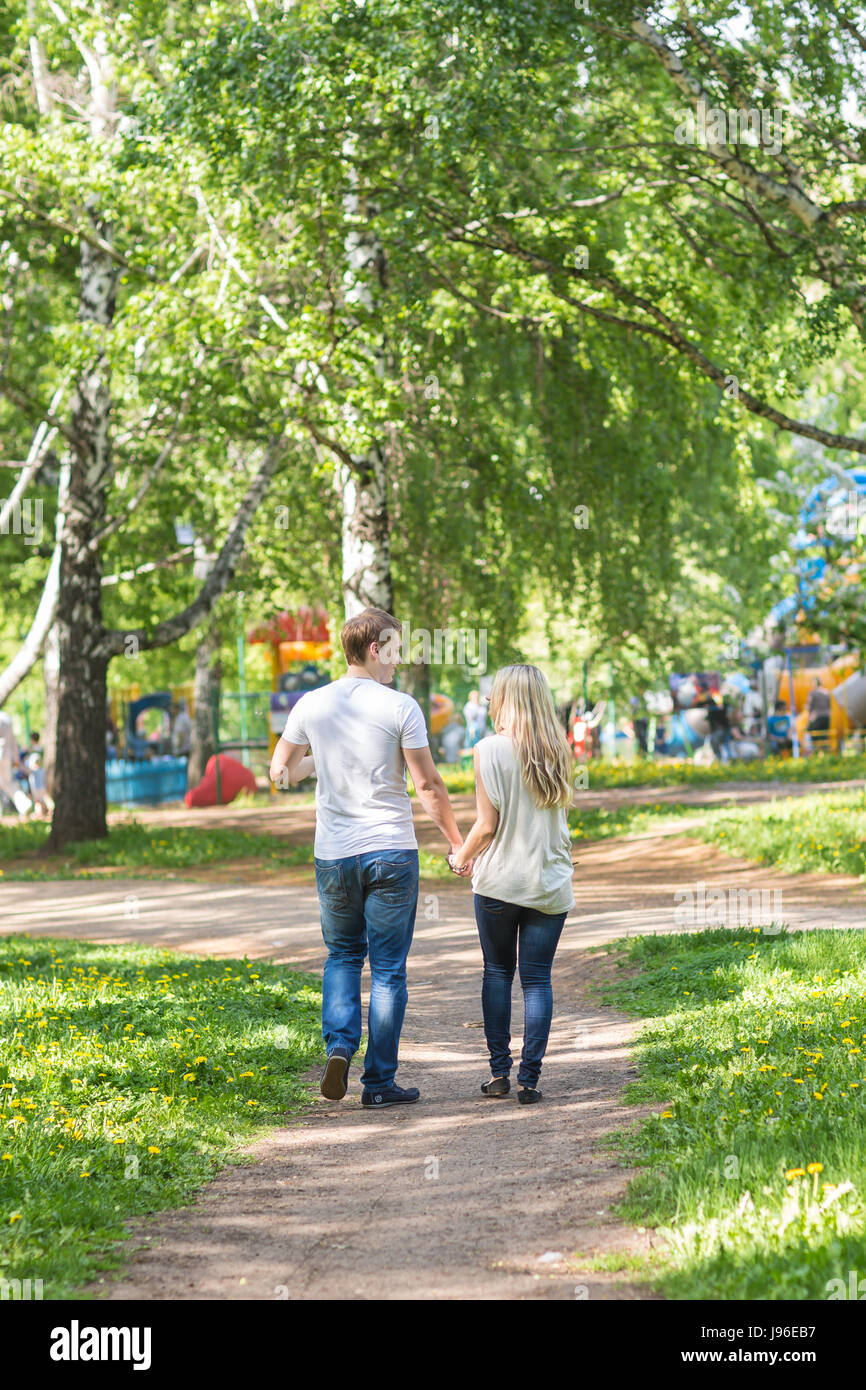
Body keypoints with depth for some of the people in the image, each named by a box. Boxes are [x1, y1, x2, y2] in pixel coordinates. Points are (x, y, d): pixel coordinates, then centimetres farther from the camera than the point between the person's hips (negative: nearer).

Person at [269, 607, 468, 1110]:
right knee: (389, 969, 5)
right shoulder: (401, 708, -9)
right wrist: (459, 842, 2)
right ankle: (380, 1082, 7)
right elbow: (428, 786, -8)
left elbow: (281, 772, 11)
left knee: (343, 955, 21)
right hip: (392, 852, -3)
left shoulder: (311, 705, 1)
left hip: (334, 855, 3)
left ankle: (339, 1046, -1)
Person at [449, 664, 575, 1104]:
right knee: (537, 979, 5)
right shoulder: (558, 750, 2)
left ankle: (499, 1072, 11)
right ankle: (529, 1078, 1)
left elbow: (487, 824, -10)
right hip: (550, 885, 2)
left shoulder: (491, 749, -10)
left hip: (499, 882, -2)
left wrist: (462, 857, 9)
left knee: (497, 972, 12)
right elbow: (558, 812, 9)